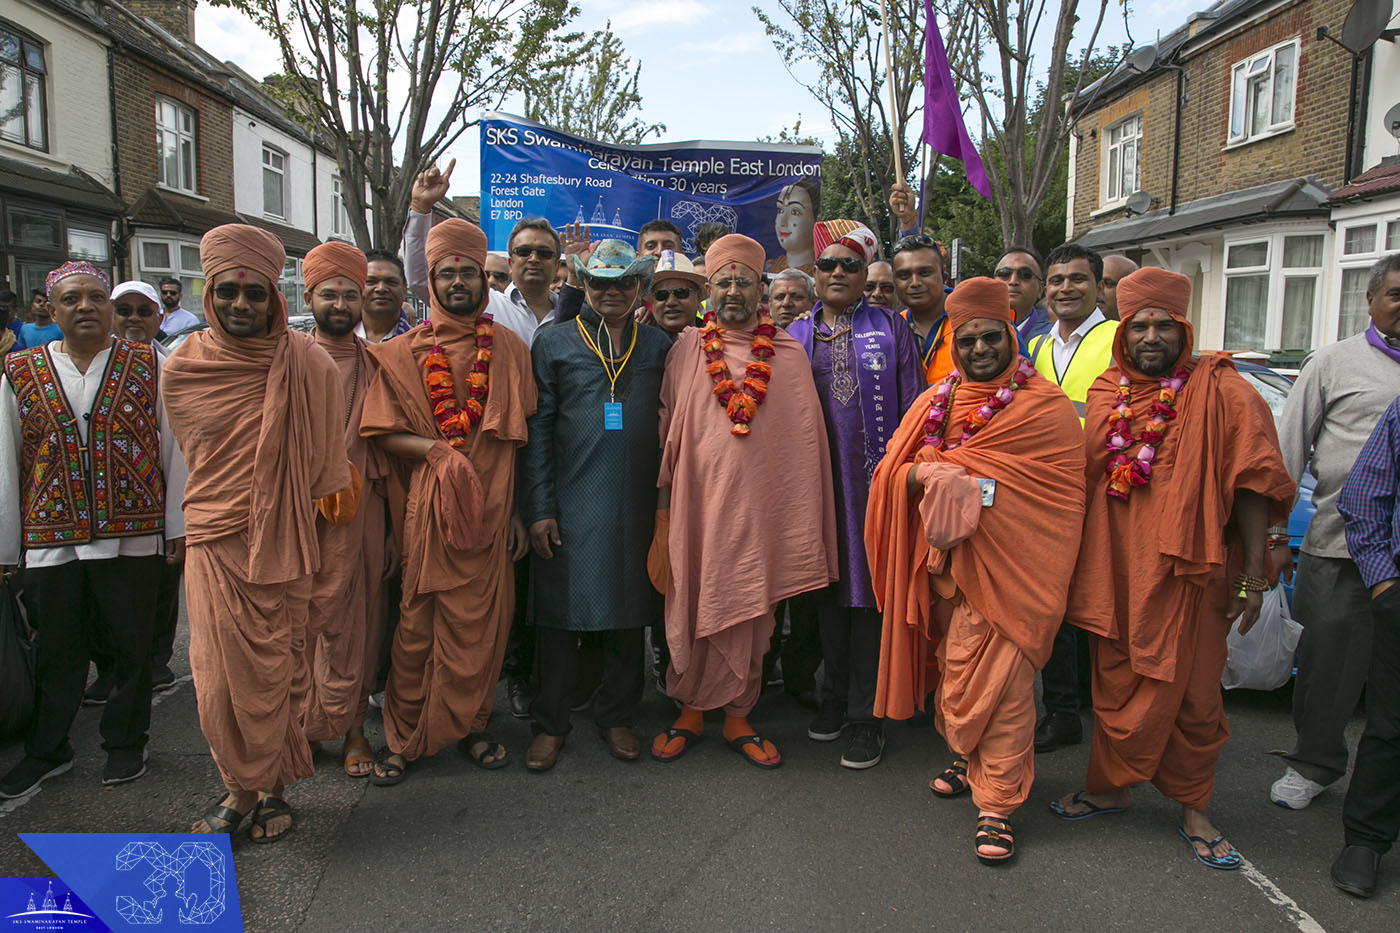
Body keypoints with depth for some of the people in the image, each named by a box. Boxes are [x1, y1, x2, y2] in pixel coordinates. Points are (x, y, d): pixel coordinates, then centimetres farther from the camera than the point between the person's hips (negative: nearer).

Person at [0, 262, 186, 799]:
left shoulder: (148, 367, 2)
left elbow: (173, 449, 4)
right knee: (56, 653, 12)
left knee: (131, 647, 9)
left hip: (134, 538, -1)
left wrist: (177, 527, 2)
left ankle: (125, 742, 27)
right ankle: (46, 751, 30)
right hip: (50, 542, 1)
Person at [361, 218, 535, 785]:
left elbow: (517, 437, 8)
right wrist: (435, 450, -17)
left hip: (489, 511, 2)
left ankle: (470, 723, 26)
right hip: (426, 509, -1)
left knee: (481, 622, 7)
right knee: (417, 622, 4)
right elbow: (382, 432, 0)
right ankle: (404, 737, 19)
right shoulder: (404, 353, 4)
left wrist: (516, 509, 6)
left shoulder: (509, 349, 8)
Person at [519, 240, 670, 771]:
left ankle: (616, 716, 26)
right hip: (569, 503, -2)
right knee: (561, 613, 3)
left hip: (636, 503, 2)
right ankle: (550, 724, 18)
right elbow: (537, 430, 2)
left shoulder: (659, 347, 10)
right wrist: (538, 508, -5)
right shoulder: (554, 345, 5)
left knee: (629, 613, 9)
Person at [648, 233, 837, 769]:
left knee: (750, 611, 7)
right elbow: (669, 433, 7)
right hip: (699, 498, 0)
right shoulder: (687, 351, 6)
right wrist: (664, 503, 3)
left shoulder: (789, 355, 6)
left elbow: (806, 439, 6)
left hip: (761, 502, 0)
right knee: (694, 607, 6)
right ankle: (691, 710, 24)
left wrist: (803, 514, 1)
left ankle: (737, 716, 23)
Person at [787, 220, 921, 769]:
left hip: (875, 473, -3)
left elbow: (911, 407, 1)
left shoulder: (890, 328, 4)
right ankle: (835, 695, 27)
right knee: (829, 582, 11)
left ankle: (867, 715, 8)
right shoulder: (796, 335, 12)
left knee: (871, 585, -1)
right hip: (819, 475, 3)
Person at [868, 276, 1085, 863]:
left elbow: (1055, 489, -10)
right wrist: (931, 476, -18)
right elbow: (894, 471, 7)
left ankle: (998, 802, 3)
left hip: (1008, 565, -4)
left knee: (1000, 678, -7)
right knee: (956, 670, 12)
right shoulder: (935, 401, 13)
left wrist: (947, 470, -17)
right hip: (947, 558, 5)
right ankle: (969, 759, 34)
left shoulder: (1045, 405, -1)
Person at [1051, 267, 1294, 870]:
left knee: (1192, 694, 8)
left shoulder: (1221, 393, -6)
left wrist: (1253, 578, -11)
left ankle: (1192, 809, 26)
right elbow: (1081, 482, 15)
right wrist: (1077, 563, 14)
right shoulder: (1103, 395, 7)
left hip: (1187, 572, -3)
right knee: (1116, 687, 14)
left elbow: (1253, 486, -7)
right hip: (1114, 571, 4)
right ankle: (1109, 788, 32)